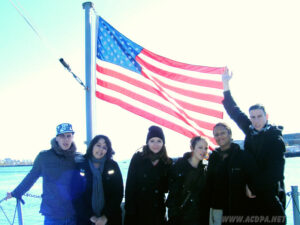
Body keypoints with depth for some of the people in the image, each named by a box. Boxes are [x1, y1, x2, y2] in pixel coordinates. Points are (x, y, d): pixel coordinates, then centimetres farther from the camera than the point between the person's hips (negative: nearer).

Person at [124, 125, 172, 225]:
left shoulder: (168, 162, 3)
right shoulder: (137, 158, -4)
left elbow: (166, 188, 8)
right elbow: (130, 186, -7)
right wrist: (129, 209, -12)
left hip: (157, 212, 2)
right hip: (137, 211, -2)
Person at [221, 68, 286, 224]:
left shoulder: (275, 136, -8)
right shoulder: (251, 131, 8)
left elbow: (275, 169, -15)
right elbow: (234, 112, 10)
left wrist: (255, 189, -12)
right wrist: (226, 84, 7)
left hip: (270, 193, -5)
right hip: (253, 193, 5)